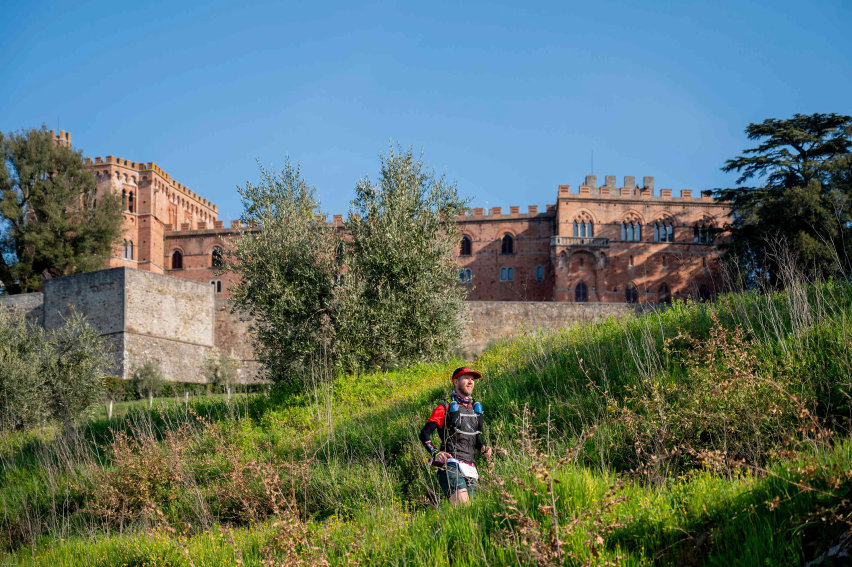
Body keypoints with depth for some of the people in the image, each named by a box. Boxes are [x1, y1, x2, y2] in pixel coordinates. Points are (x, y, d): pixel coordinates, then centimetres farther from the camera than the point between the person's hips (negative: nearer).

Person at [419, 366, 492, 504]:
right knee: (462, 504, -25)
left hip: (470, 468, 6)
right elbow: (424, 433, -5)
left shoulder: (475, 408, 20)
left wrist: (483, 448, 9)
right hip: (451, 465, -6)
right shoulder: (446, 408, 0)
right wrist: (435, 453, -21)